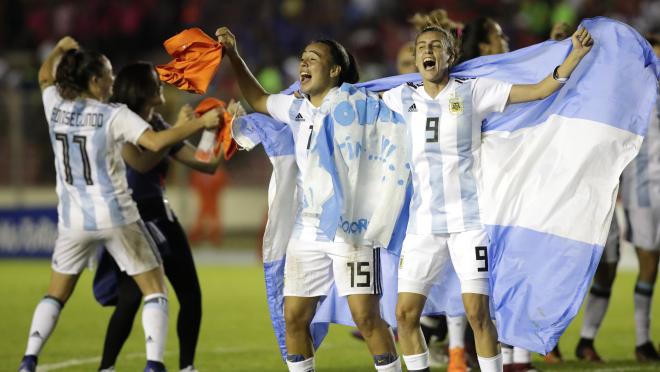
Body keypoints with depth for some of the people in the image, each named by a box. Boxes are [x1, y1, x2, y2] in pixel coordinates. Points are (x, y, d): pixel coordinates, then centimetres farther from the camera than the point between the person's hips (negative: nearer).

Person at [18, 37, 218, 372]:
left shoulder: (56, 108, 1)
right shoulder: (114, 116, -13)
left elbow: (45, 76, 23)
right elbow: (155, 142, -24)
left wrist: (59, 50, 39)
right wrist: (200, 123, -19)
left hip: (73, 219, 4)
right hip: (116, 218, -4)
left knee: (56, 295, 17)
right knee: (155, 290, 6)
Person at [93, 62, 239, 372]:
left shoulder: (159, 126, 10)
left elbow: (208, 165, 10)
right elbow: (141, 162, -27)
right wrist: (179, 131, -25)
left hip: (161, 217, 8)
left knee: (191, 294, 5)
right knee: (131, 297, -18)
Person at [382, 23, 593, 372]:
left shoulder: (473, 91, 0)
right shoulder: (402, 98, 10)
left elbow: (540, 90, -3)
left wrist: (576, 55, -11)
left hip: (467, 221, -3)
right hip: (423, 222, 3)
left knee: (477, 313, -9)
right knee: (406, 314, 0)